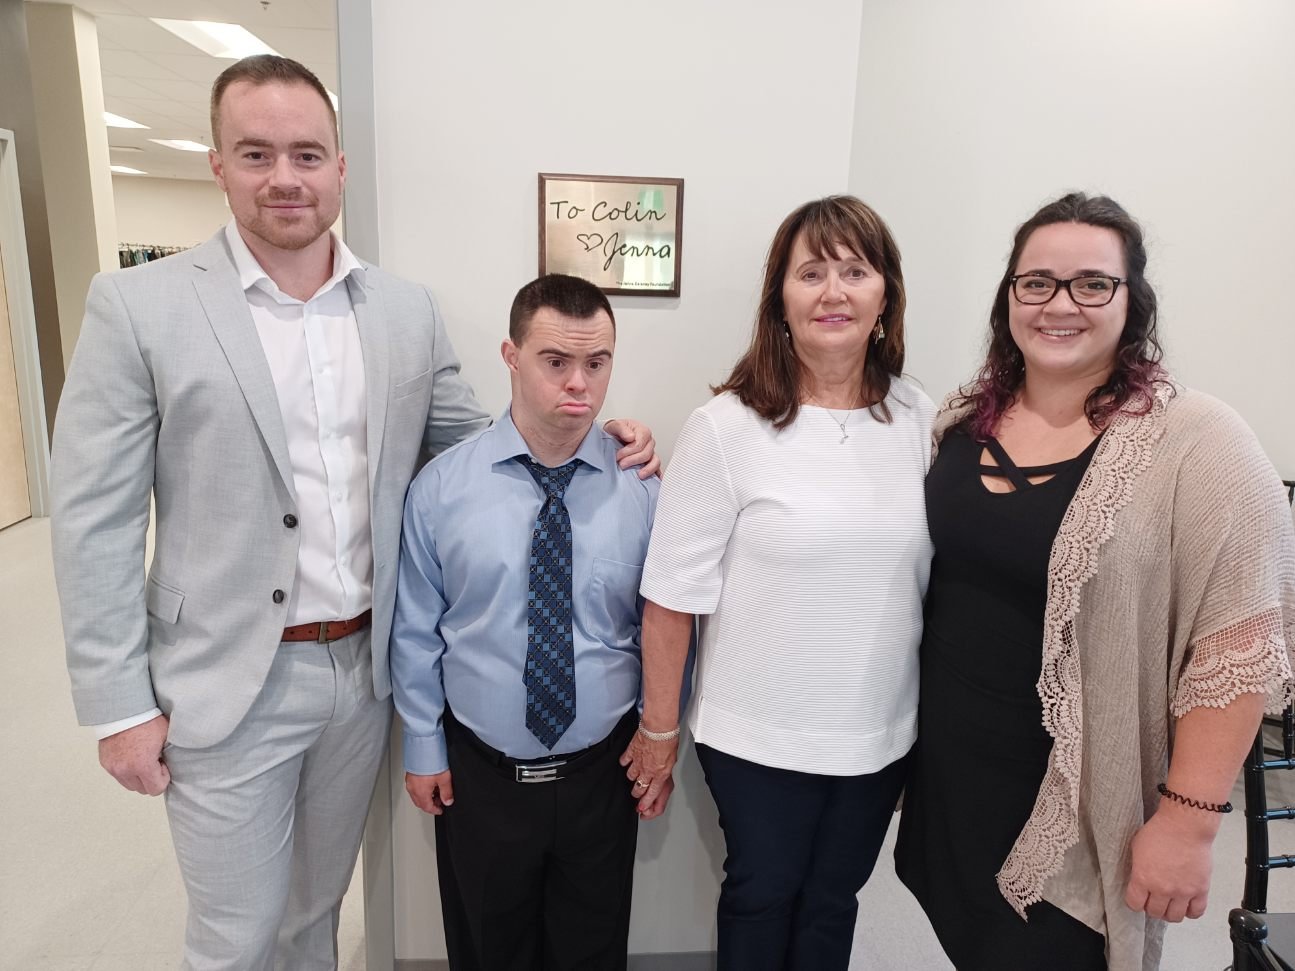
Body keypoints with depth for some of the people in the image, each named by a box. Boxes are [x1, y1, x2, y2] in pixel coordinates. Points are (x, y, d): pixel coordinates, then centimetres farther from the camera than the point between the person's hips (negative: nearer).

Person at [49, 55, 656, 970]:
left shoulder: (408, 308, 2)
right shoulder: (138, 306, -9)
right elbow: (95, 522, -8)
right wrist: (120, 705, -8)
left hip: (365, 668, 3)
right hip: (228, 683, -3)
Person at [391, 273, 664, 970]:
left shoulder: (643, 488, -10)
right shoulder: (441, 486, -11)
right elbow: (416, 632, -2)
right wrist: (423, 748, 3)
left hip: (602, 775, 0)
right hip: (476, 775, 0)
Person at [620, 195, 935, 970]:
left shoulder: (921, 419, -3)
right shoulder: (728, 427, -16)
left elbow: (934, 577, 6)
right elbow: (674, 594, -12)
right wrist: (659, 728, -5)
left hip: (882, 732, 4)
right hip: (758, 735, -3)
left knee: (833, 901, 23)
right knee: (762, 893, 20)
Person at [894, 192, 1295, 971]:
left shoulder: (1198, 444, -16)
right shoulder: (966, 417, 1)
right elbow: (930, 572, 12)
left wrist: (1189, 819, -15)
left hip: (1079, 806, -5)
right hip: (948, 770, 5)